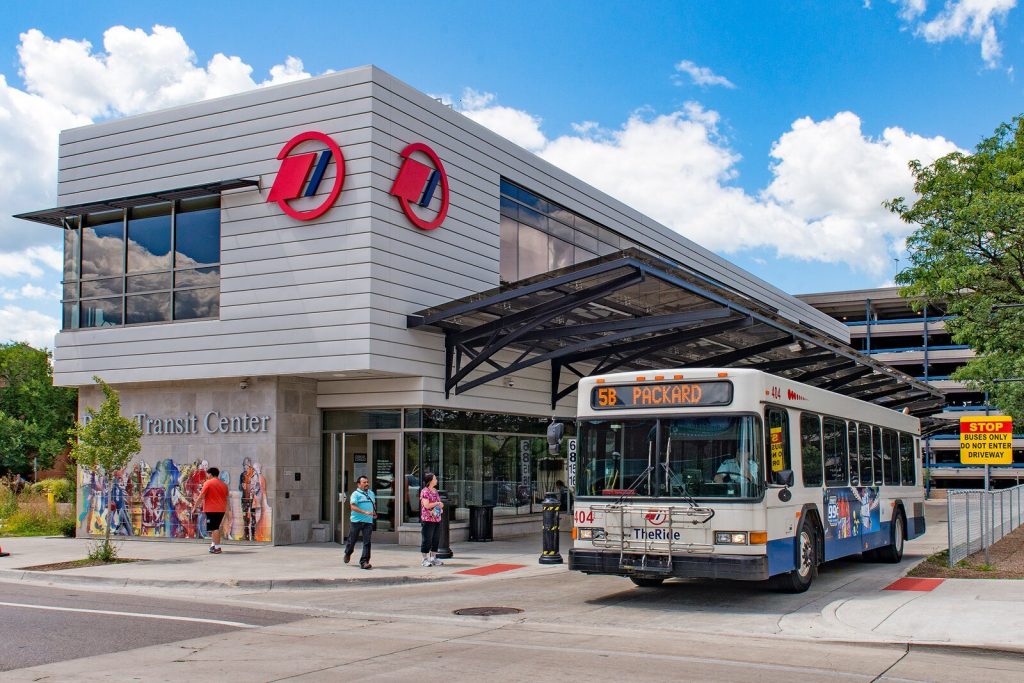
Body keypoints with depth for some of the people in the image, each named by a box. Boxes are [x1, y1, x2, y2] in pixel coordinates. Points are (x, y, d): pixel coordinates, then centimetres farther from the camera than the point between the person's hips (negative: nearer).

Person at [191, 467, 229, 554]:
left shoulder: (208, 483, -6)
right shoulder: (224, 484, 13)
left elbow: (201, 497, -10)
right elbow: (226, 498, 19)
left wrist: (194, 507, -3)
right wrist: (226, 510, 28)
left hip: (211, 510, -6)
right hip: (221, 510, 6)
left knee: (214, 529, -6)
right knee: (215, 528, 19)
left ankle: (217, 547, -9)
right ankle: (213, 545, 21)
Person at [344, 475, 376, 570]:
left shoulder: (371, 494, 15)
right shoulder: (356, 494, -6)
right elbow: (353, 506, -18)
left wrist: (374, 513, 13)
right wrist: (365, 512, -26)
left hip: (368, 521, 4)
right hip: (357, 520, -4)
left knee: (367, 542, -6)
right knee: (352, 540, 10)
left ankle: (364, 562, -6)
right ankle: (348, 553, 40)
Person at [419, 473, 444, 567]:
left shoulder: (435, 491, 15)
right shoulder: (425, 491, -11)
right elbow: (426, 505, -20)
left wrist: (440, 506, 6)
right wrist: (437, 503, -10)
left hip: (437, 519, 8)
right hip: (428, 519, -8)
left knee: (436, 540, 11)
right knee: (427, 540, -2)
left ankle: (433, 558, 20)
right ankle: (425, 559, 5)